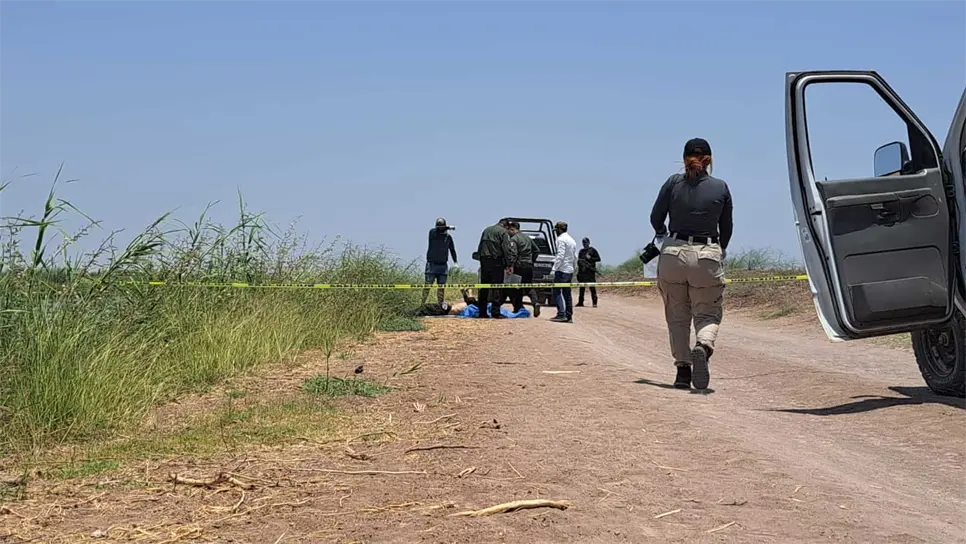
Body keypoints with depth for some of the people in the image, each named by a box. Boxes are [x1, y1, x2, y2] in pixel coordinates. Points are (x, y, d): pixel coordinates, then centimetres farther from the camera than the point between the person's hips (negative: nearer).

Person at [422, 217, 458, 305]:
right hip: (432, 264, -3)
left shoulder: (448, 237, 8)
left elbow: (452, 249, 17)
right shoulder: (432, 232, -2)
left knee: (441, 287, 4)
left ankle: (440, 304, 11)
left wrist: (455, 261, 10)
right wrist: (448, 227, -36)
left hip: (443, 265, 3)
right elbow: (435, 230, -27)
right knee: (428, 285, -7)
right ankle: (423, 303, -4)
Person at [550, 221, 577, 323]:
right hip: (570, 271, 9)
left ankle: (561, 314, -15)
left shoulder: (561, 239, -10)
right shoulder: (572, 240, 18)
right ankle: (569, 316, 7)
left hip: (562, 270, -9)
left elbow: (560, 256, -18)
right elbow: (575, 257, 19)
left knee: (556, 292, -7)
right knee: (567, 294, 9)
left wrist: (554, 269, -18)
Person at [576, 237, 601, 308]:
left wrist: (590, 258, -12)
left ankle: (594, 303, -9)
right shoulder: (581, 251, 17)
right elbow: (578, 261, 22)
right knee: (581, 288, 7)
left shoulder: (592, 250, 3)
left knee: (592, 288, -8)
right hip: (582, 272, 5)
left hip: (590, 272, -5)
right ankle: (580, 302, 12)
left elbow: (598, 259, 1)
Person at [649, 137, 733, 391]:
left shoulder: (673, 183, 0)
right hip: (708, 256, 0)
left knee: (678, 316, 12)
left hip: (673, 253, 0)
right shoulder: (721, 188, 4)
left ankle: (683, 370, 6)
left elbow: (656, 219, 6)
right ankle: (703, 347, -24)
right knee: (708, 313, 8)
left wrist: (663, 237, 28)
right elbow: (726, 228, 12)